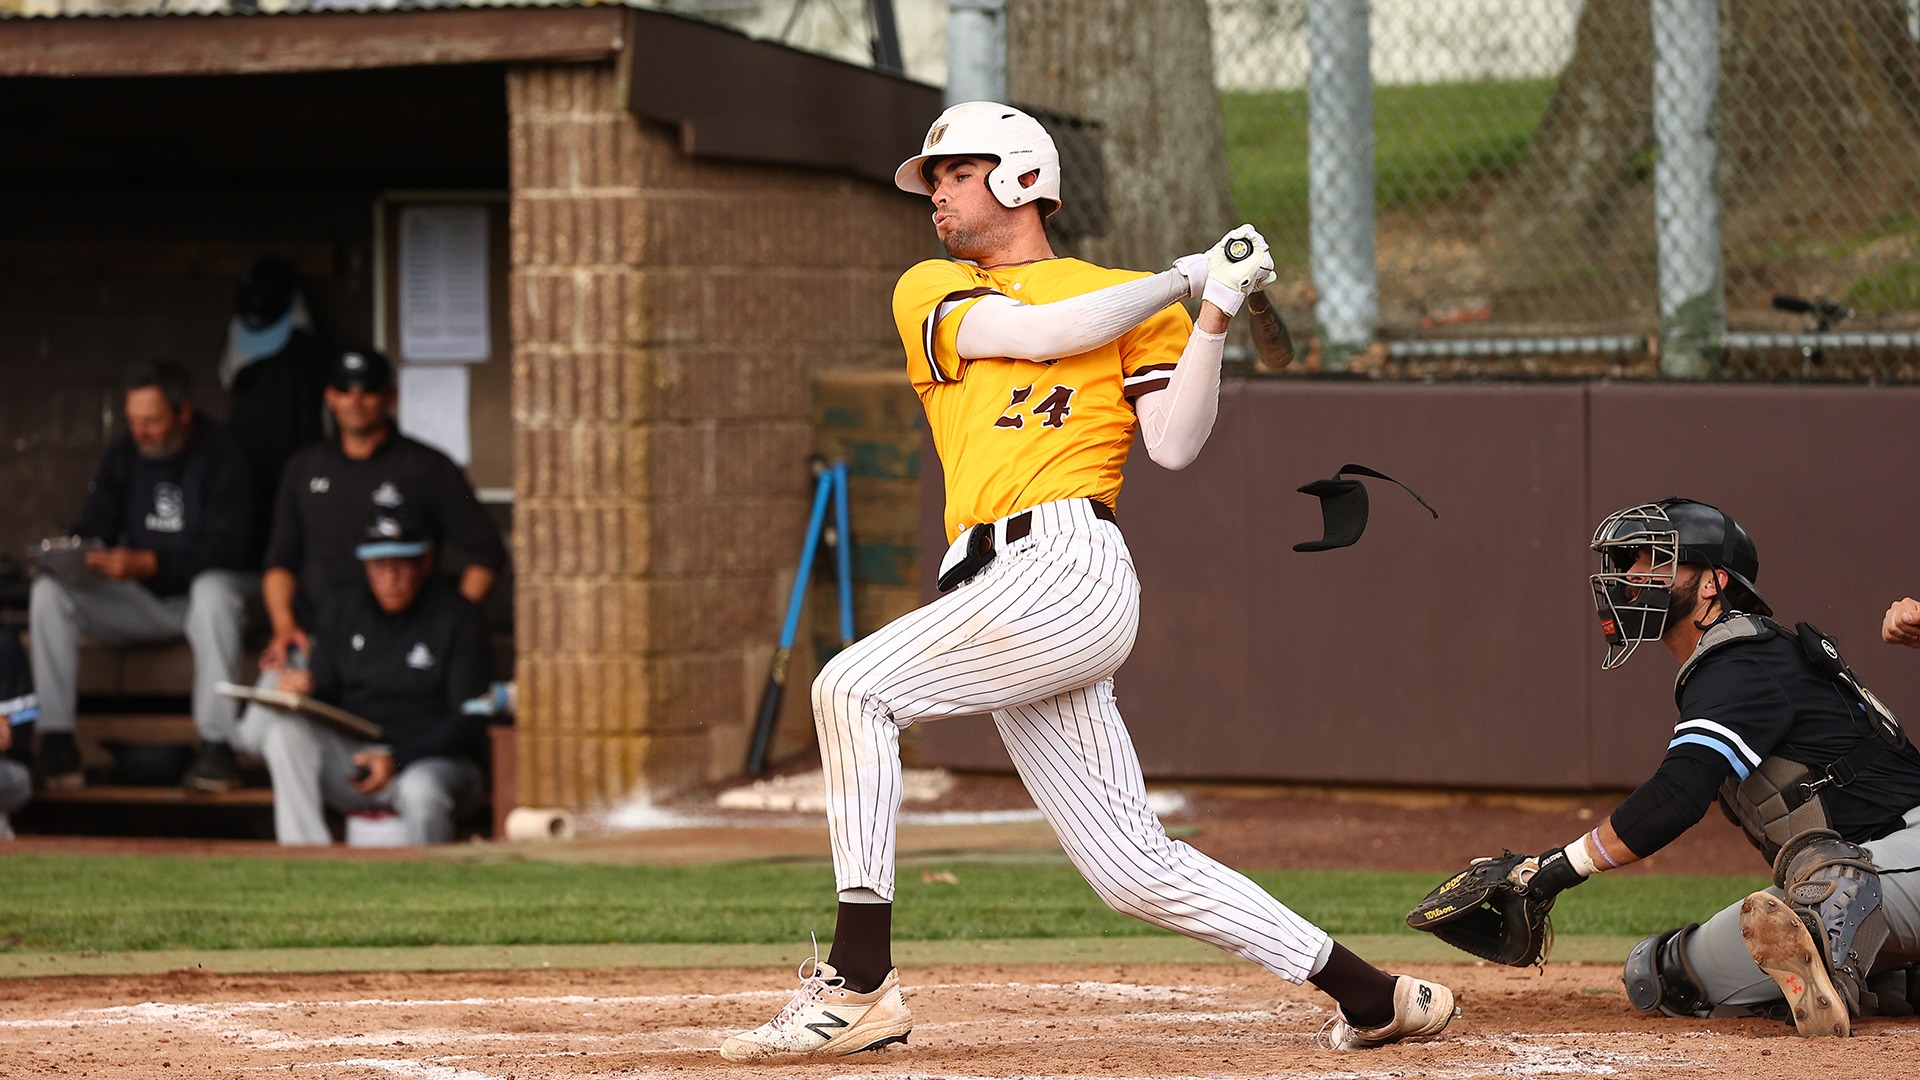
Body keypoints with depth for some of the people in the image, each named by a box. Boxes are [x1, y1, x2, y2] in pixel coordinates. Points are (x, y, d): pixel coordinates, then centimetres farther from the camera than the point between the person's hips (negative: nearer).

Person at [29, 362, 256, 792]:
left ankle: (217, 746, -39)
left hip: (204, 590, -5)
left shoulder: (220, 454, -13)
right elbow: (93, 528, 5)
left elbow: (226, 549, -21)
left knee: (214, 590, -41)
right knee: (49, 592, -17)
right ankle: (55, 739, -21)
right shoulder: (124, 454, 5)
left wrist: (148, 563, -33)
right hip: (142, 602, 5)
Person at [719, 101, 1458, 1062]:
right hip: (1000, 596, 5)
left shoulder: (1138, 305, 12)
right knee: (1136, 870, 3)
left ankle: (858, 984, -21)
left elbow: (1173, 446, -1)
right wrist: (1185, 278, 6)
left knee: (855, 688, -21)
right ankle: (1375, 998, 12)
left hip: (1068, 567, -5)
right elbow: (1034, 332, 4)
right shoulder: (929, 293, 22)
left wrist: (1212, 311, -9)